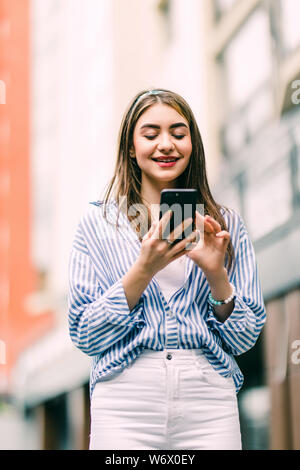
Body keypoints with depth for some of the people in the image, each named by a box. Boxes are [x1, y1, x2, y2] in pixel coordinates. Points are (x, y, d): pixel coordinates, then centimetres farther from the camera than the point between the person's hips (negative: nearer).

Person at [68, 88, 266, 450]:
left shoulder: (226, 225, 8)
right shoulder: (97, 222, 4)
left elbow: (244, 340, 5)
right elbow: (84, 338, -1)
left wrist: (216, 272, -11)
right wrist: (144, 269, -13)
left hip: (209, 403, 1)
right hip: (124, 403, -1)